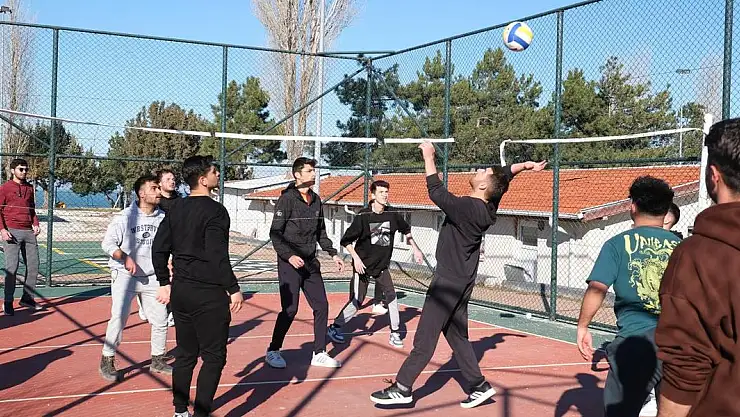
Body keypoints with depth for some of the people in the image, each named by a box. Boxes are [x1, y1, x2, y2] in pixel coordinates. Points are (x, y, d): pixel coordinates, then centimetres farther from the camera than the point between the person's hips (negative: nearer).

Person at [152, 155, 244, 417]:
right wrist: (234, 289, -15)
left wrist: (165, 282, 19)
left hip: (180, 290, 8)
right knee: (213, 357, 2)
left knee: (185, 354, 17)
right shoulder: (214, 210, -14)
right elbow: (218, 256, -21)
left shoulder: (176, 209, 9)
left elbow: (159, 248, 11)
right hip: (209, 295, -8)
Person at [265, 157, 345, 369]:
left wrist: (333, 254, 12)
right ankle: (273, 351, 13)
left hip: (311, 264, 7)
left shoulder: (316, 200, 10)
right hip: (290, 263, -7)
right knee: (290, 309, -6)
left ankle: (319, 354, 17)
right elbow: (275, 233, -12)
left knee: (322, 306, 5)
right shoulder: (287, 199, -10)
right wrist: (289, 256, -22)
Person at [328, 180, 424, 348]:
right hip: (363, 265, -4)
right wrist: (356, 258, -20)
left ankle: (394, 334, 7)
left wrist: (415, 249, 15)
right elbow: (346, 241, -12)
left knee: (391, 296, -5)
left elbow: (406, 230, 17)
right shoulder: (363, 216, -17)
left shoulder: (393, 214, -4)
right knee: (356, 302, -2)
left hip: (382, 265, 4)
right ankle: (335, 327, 17)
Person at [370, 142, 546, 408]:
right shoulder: (488, 207, 3)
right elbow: (505, 176, 18)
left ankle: (402, 388, -1)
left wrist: (428, 156, -15)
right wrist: (525, 165, 15)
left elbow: (436, 192, -21)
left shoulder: (466, 207, -22)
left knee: (425, 336, -6)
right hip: (463, 280, 9)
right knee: (457, 335, 15)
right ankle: (478, 386, 17)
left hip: (449, 281, -9)